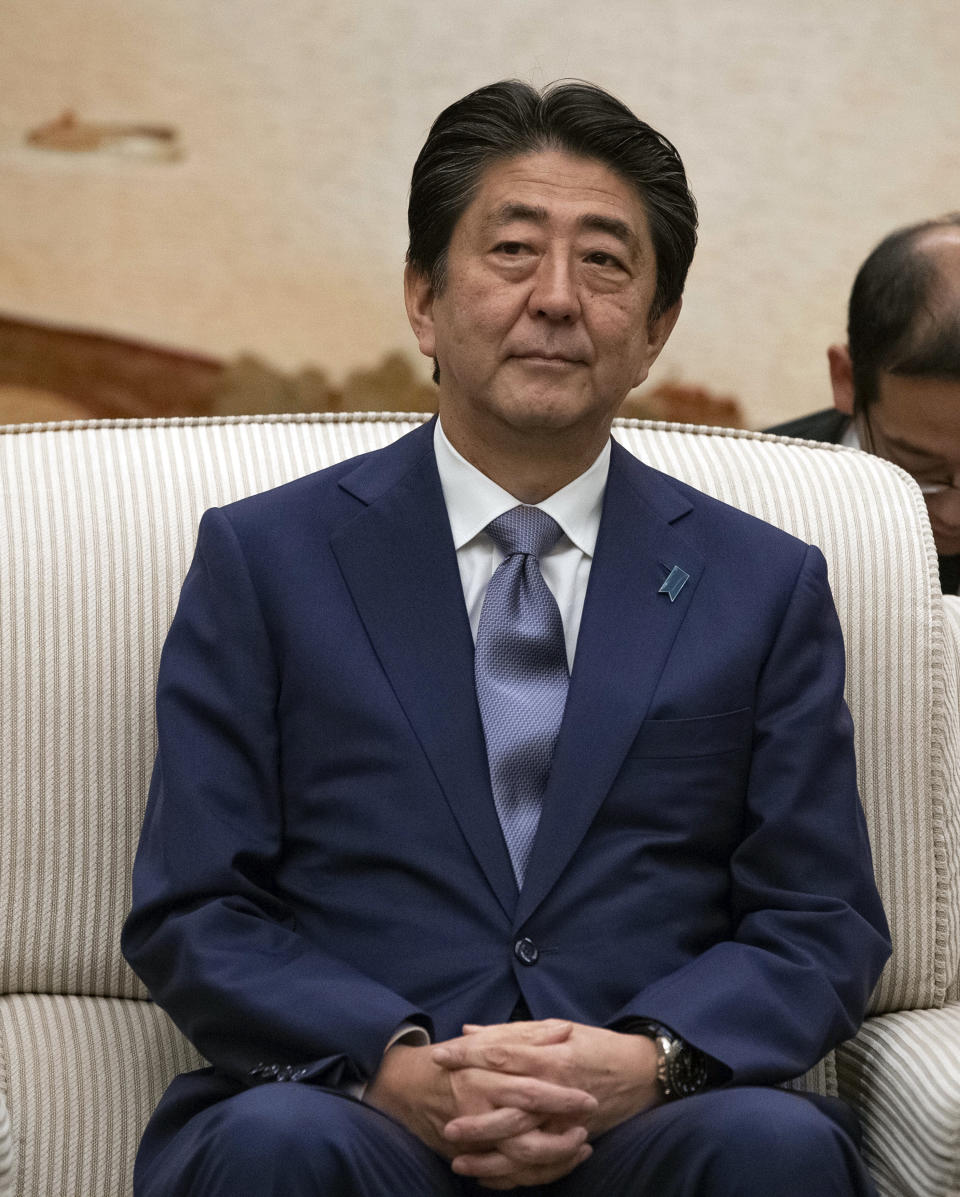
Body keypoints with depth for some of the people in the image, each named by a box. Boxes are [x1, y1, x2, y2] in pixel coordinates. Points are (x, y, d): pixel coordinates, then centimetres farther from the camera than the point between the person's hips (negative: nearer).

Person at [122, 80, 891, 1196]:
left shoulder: (764, 588, 15)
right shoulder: (263, 559, 11)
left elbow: (822, 926, 10)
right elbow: (190, 916, 5)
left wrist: (648, 1062, -11)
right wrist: (393, 1063, -13)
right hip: (345, 1102, 0)